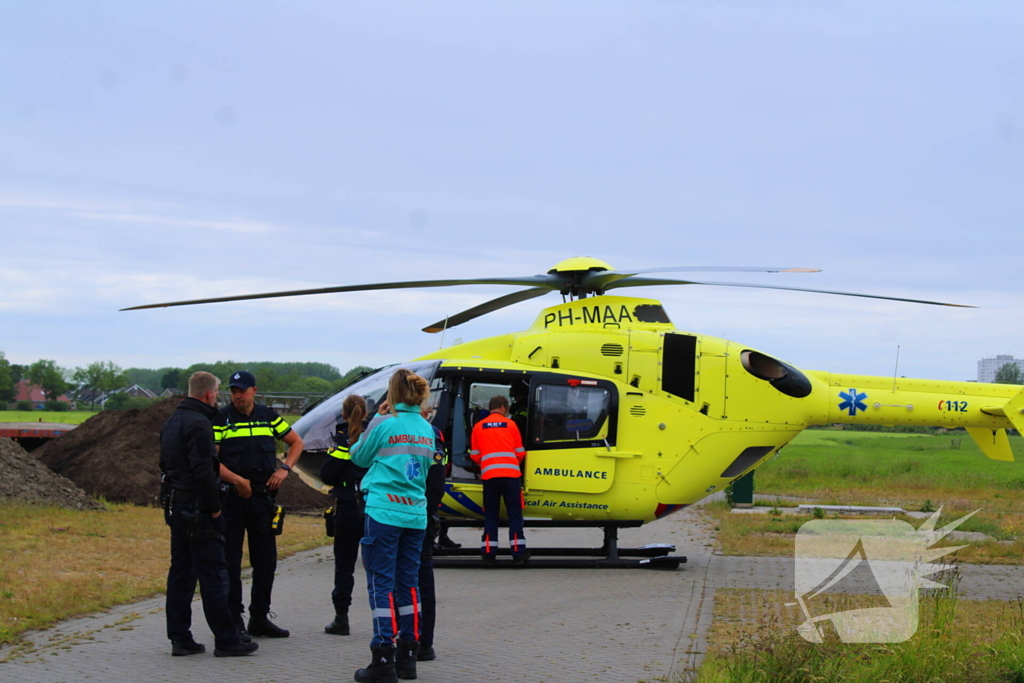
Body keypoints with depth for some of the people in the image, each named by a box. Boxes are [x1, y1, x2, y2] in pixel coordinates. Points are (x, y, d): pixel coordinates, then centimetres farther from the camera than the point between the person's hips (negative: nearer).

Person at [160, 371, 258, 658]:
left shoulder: (172, 421, 16)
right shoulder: (199, 424, -16)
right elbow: (203, 470, -22)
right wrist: (214, 507, -15)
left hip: (174, 505, 10)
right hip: (197, 509, -10)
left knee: (181, 571, 11)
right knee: (213, 573, -6)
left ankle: (180, 638, 12)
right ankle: (226, 640, -3)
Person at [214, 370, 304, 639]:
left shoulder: (269, 417, 8)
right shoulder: (221, 420, -3)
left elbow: (296, 443, 18)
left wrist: (284, 469, 2)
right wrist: (237, 480, -21)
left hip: (263, 495, 4)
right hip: (231, 496, -4)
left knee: (266, 559, 8)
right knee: (230, 560, -1)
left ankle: (260, 617, 18)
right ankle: (233, 619, 5)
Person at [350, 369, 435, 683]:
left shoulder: (383, 424, -8)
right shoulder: (426, 429, 9)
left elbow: (359, 457, 7)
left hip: (384, 513, -5)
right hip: (415, 514, 6)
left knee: (381, 584, -3)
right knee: (408, 583, 12)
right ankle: (408, 656, 16)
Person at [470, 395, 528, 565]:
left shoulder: (479, 426, 9)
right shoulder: (510, 424, 7)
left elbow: (474, 455, 10)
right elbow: (520, 453, 12)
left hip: (489, 474, 1)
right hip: (511, 473, -1)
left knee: (490, 514, 8)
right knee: (514, 513, 4)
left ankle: (488, 552, 4)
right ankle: (518, 552, 2)